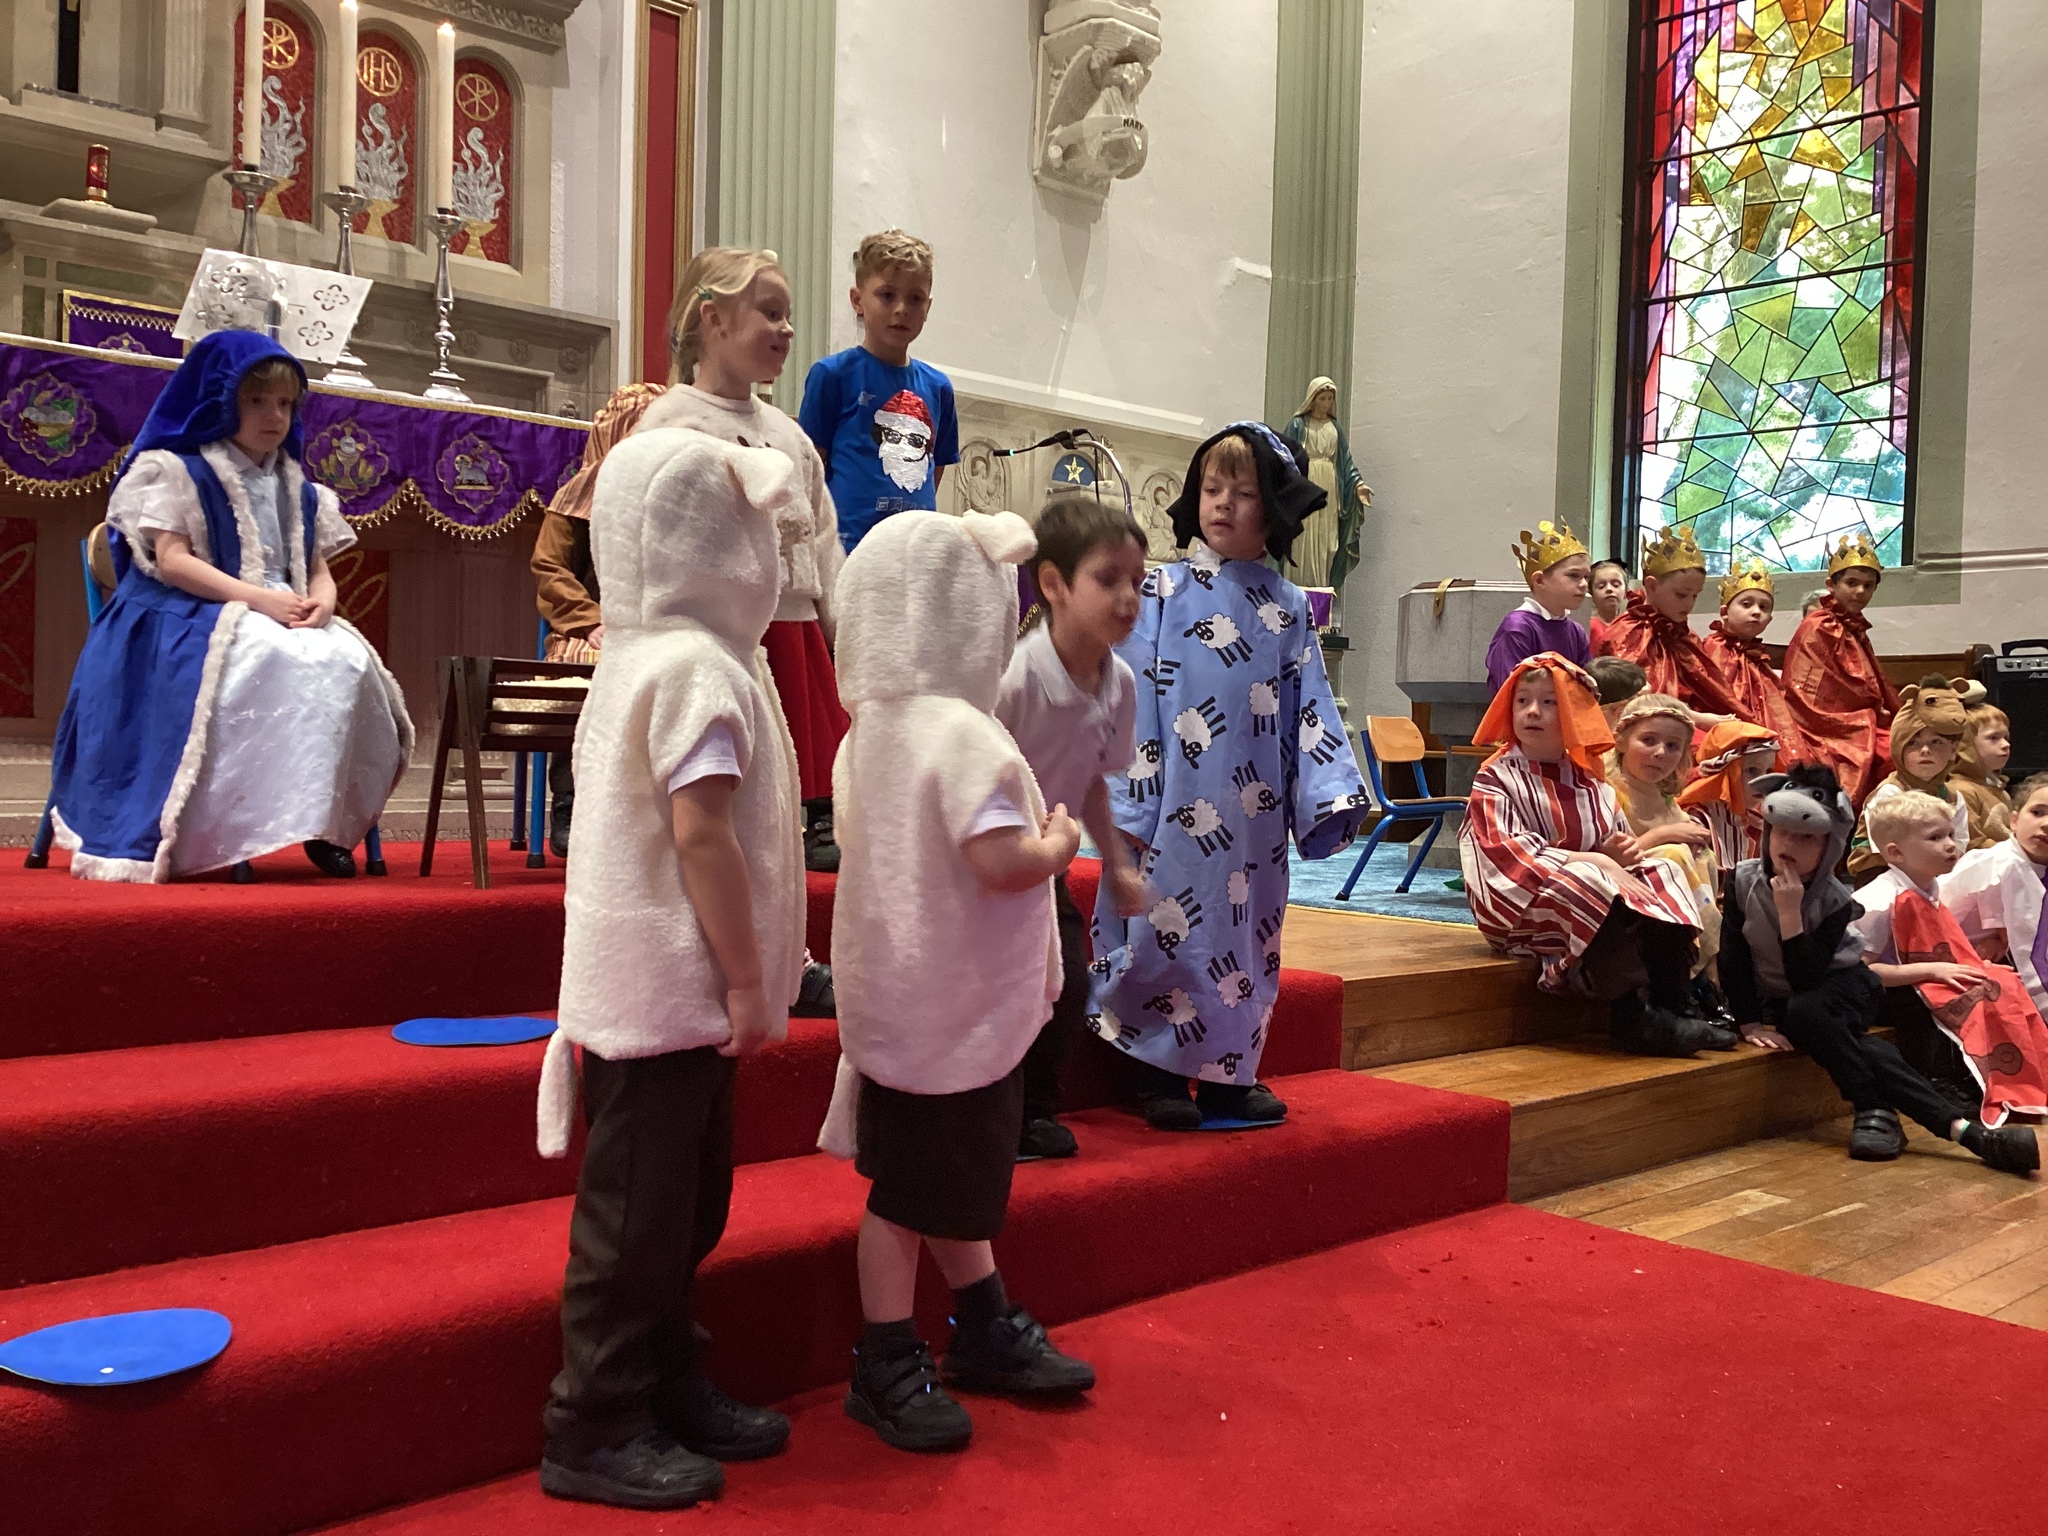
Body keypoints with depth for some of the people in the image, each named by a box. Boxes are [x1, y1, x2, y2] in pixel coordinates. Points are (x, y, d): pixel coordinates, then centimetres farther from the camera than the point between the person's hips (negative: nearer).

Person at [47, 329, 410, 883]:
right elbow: (171, 560, -8)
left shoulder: (299, 490, 21)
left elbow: (320, 569, 15)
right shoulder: (179, 471, 4)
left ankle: (323, 820, -24)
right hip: (190, 619, -5)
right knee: (273, 658, -39)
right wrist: (259, 598, -20)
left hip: (288, 622, 5)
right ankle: (234, 829, -33)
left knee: (347, 661, -28)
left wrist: (322, 600, -12)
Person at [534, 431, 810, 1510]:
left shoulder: (639, 659, 12)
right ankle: (597, 1431, 15)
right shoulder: (700, 667, -18)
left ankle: (665, 1388, 32)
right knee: (638, 1213, 2)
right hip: (672, 986, -10)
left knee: (684, 1201, 19)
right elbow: (702, 834, -23)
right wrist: (748, 979, -17)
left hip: (657, 983, 10)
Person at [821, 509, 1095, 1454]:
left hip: (905, 989, 10)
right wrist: (1058, 846, -10)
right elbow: (1002, 861, -31)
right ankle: (885, 1369, 19)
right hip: (951, 1006, -10)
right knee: (912, 1187, 4)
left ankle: (986, 1331, 36)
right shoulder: (960, 733, -23)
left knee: (951, 1173, 21)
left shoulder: (871, 727, 6)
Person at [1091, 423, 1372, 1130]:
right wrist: (1128, 807, -10)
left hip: (1252, 815, 4)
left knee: (1243, 930, 11)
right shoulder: (1162, 592, -1)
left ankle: (1227, 1071, 23)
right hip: (1177, 811, -4)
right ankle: (1154, 1072, 12)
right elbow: (1134, 700, -5)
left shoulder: (1288, 607, 8)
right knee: (1166, 929, -1)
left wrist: (1334, 794, -3)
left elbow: (1309, 708, 8)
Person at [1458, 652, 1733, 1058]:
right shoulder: (1496, 778, -3)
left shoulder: (1588, 781, 17)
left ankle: (1674, 1004, -21)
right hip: (1521, 905, -7)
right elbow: (1508, 853, -17)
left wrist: (1623, 853, -11)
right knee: (1590, 886, -33)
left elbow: (1614, 846, 16)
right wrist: (1593, 861, -22)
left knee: (1663, 874, -10)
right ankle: (1632, 1015, -34)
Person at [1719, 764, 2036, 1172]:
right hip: (1781, 1000, 3)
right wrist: (1750, 1024, -16)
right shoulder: (1742, 881, -14)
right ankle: (1957, 1126, -36)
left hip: (1842, 986, -2)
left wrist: (1790, 912, -35)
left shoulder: (1833, 899, -19)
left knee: (1803, 1013, -38)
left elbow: (1807, 981, -28)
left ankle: (1874, 1109, -25)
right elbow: (1733, 959, -10)